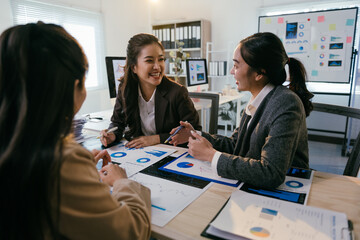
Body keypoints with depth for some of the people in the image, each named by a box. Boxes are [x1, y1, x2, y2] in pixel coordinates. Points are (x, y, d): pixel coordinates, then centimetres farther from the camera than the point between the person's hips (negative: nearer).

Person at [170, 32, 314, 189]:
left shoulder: (286, 104, -23)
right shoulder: (257, 100, 2)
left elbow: (271, 174, -30)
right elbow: (235, 145, 12)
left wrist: (211, 155, -23)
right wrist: (195, 135, 3)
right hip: (251, 185, 6)